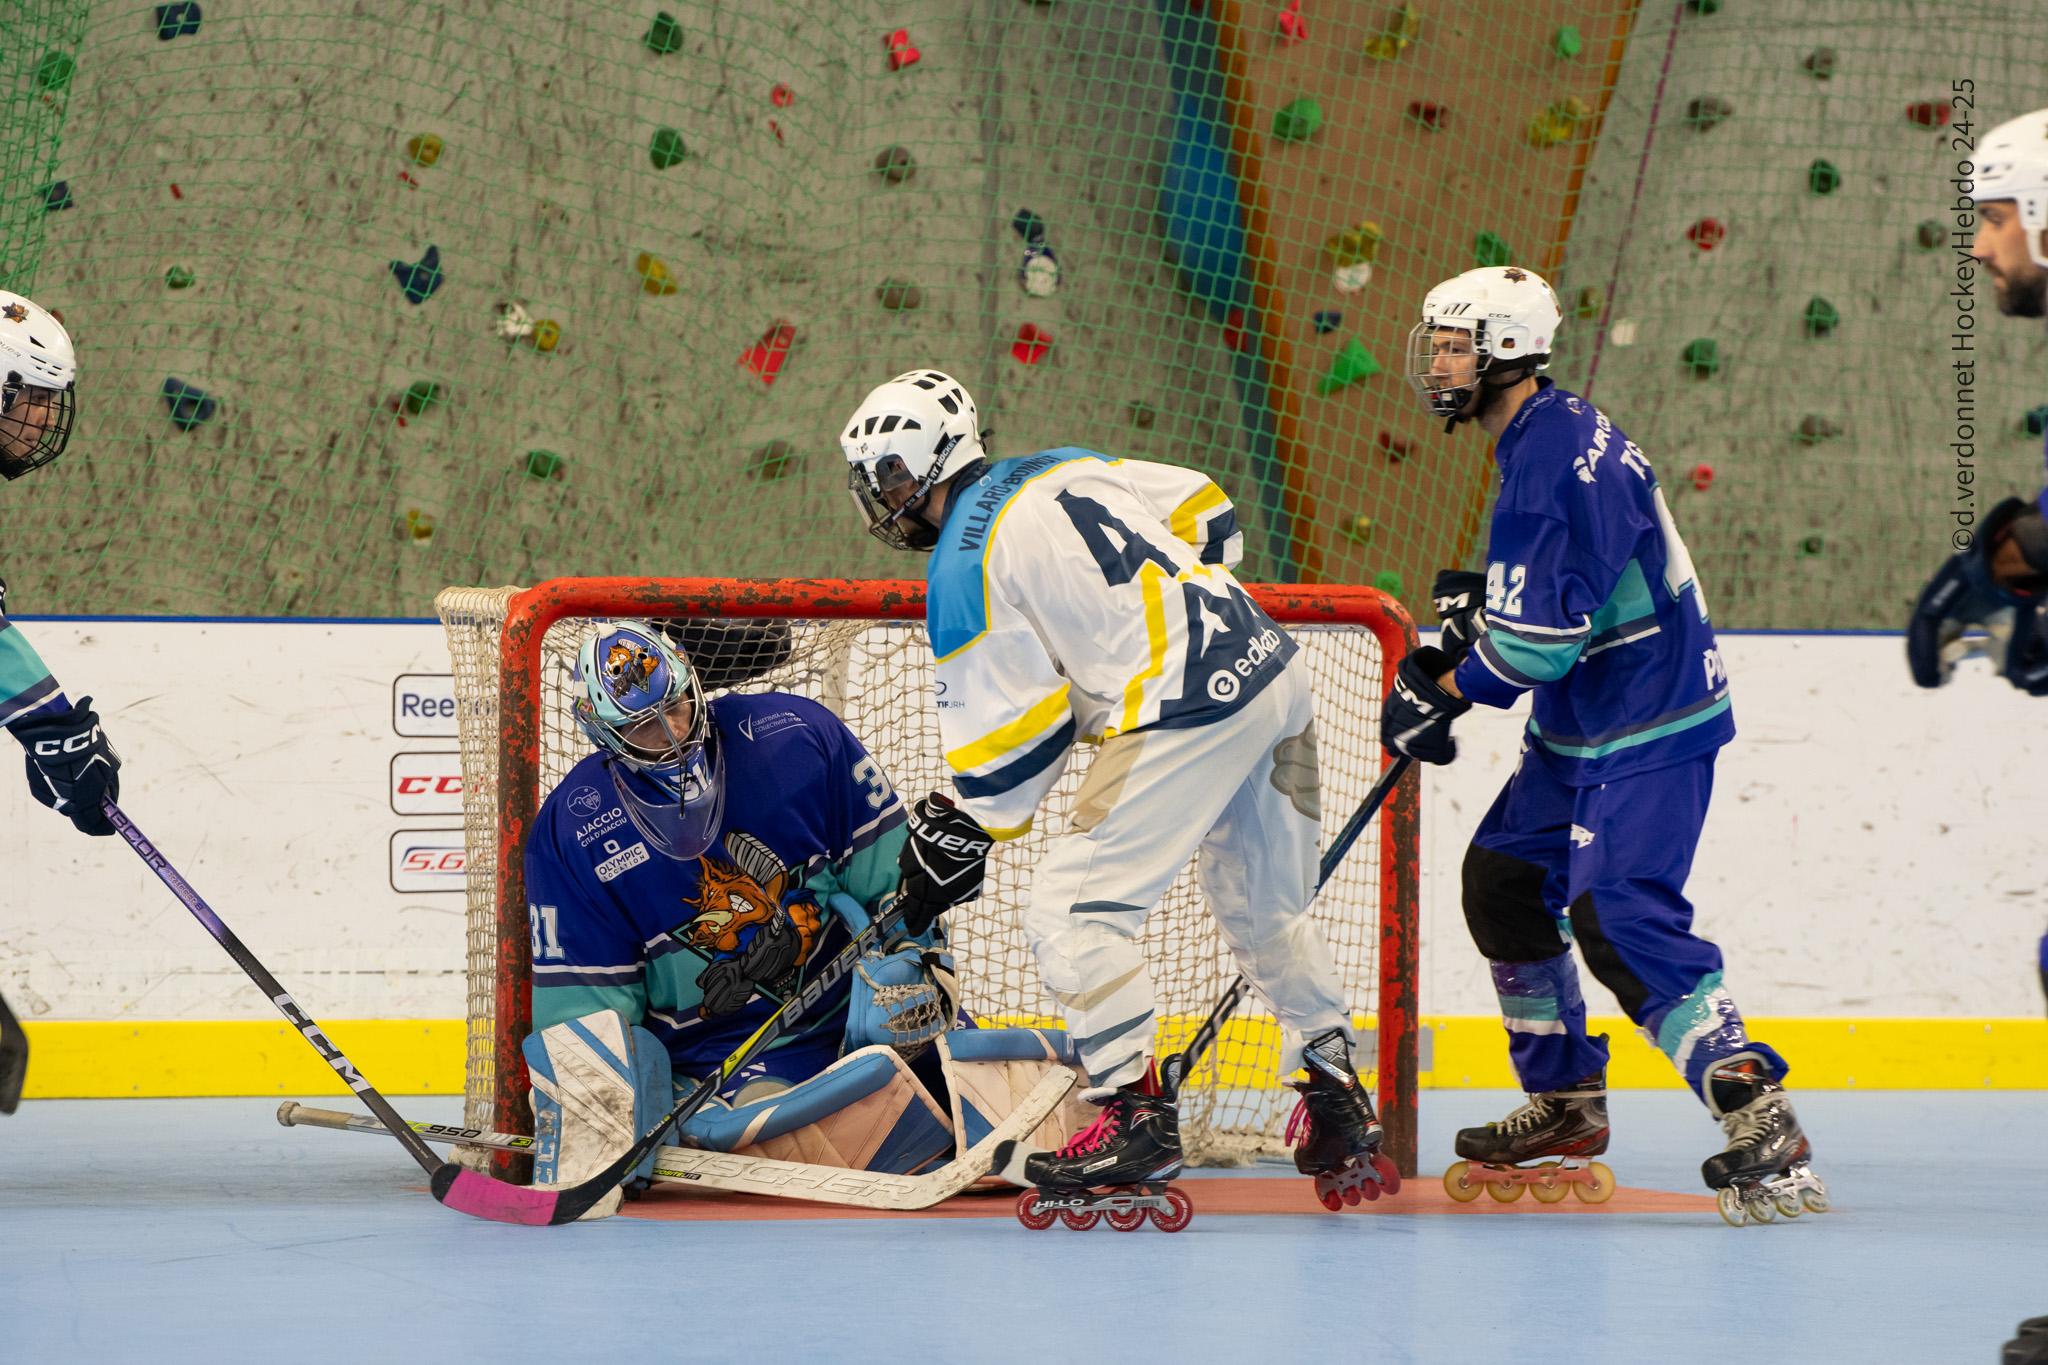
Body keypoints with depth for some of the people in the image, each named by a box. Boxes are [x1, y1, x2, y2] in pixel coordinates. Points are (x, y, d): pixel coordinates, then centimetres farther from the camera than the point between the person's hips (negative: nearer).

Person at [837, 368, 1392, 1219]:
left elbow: (1008, 731, -7)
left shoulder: (965, 567, -6)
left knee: (1075, 909, -3)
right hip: (1271, 666, 9)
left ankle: (1136, 1117, -6)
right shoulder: (1065, 471, 16)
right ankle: (1341, 1109, 28)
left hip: (1186, 715, -9)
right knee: (1266, 909, 22)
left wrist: (960, 837, 5)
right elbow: (1209, 513, 20)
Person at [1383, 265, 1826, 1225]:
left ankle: (1762, 1123, -24)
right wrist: (1471, 608, 8)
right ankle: (1566, 1104, 28)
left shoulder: (1554, 459, -23)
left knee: (1616, 915, -21)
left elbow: (1541, 638, -26)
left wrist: (1440, 693, -12)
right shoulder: (1547, 436, 11)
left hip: (1650, 732, -11)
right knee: (1501, 881, 17)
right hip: (1584, 726, 11)